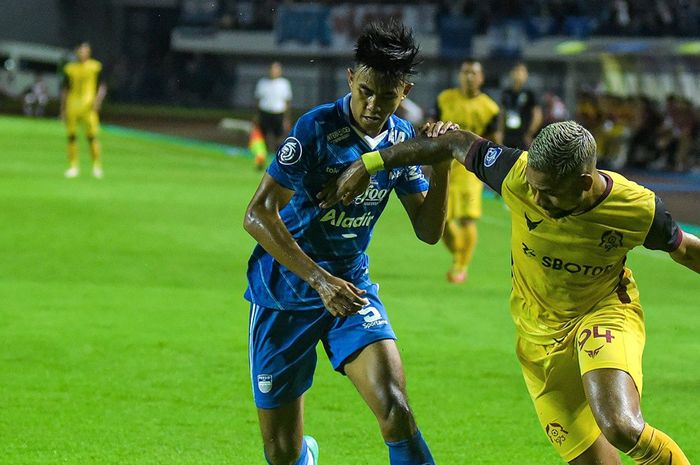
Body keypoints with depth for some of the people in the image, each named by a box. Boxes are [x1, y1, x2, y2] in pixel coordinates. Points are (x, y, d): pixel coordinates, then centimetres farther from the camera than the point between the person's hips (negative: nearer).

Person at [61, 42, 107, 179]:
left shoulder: (95, 67, 5)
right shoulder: (69, 68, 12)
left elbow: (102, 86, 5)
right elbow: (65, 89, 17)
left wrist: (98, 99, -13)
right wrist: (63, 109, 15)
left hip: (88, 105, -3)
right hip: (72, 105, 3)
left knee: (92, 135, -11)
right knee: (71, 135, 1)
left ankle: (97, 166, -3)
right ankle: (73, 166, 8)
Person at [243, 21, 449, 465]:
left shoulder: (402, 138, -2)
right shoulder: (318, 129, -19)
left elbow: (428, 230, 2)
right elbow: (257, 215, -22)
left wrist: (441, 168, -15)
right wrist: (321, 280, -29)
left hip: (352, 285, 3)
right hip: (285, 291, -3)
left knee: (395, 409, -23)